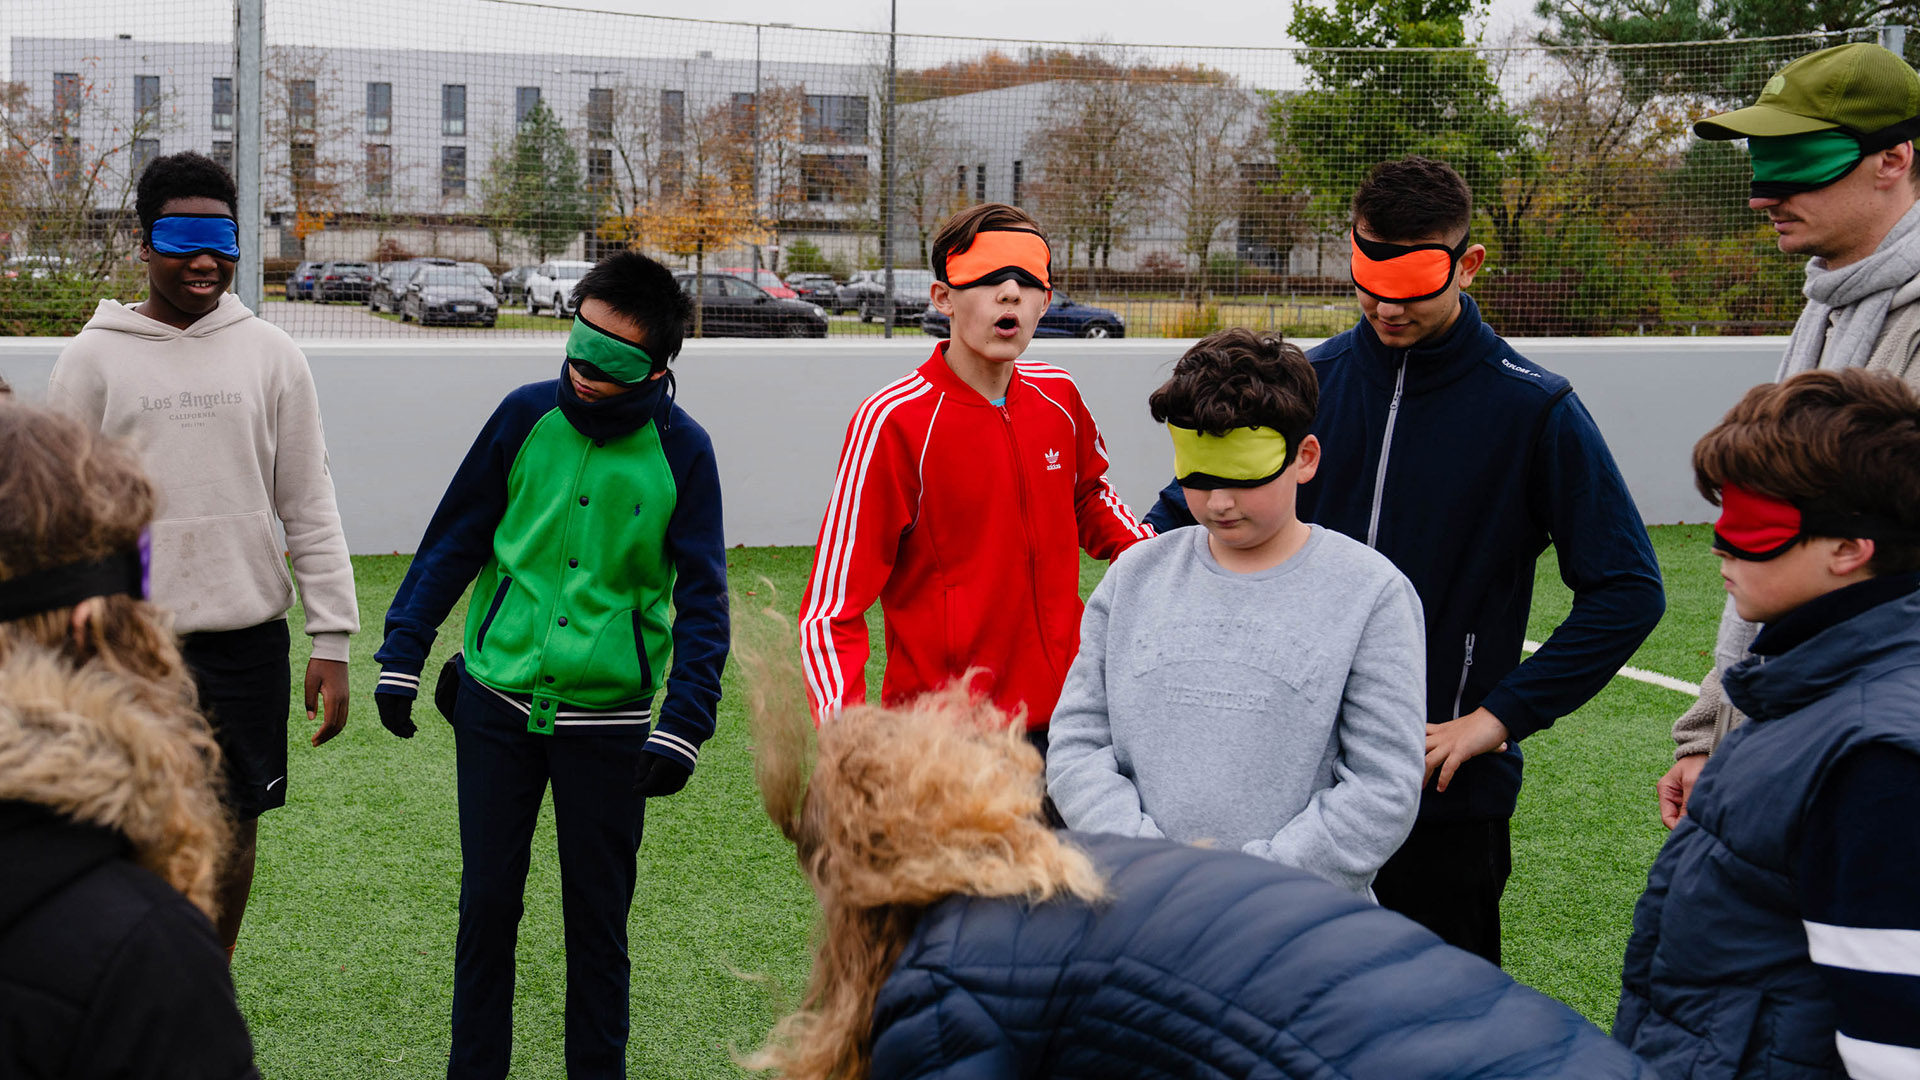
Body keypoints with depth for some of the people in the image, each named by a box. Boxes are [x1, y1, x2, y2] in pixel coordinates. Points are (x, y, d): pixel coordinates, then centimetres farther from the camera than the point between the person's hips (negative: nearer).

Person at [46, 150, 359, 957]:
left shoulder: (270, 354, 5)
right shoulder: (95, 358, 0)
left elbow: (309, 506, 6)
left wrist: (333, 640, 1)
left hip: (247, 630, 2)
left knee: (234, 828, 11)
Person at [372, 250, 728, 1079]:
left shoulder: (681, 451, -6)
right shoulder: (527, 416, -2)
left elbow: (702, 597, -3)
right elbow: (454, 538, 5)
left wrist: (685, 725, -11)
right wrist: (400, 657, 2)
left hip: (608, 722, -1)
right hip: (497, 703, 1)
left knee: (598, 918, 8)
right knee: (487, 903, 9)